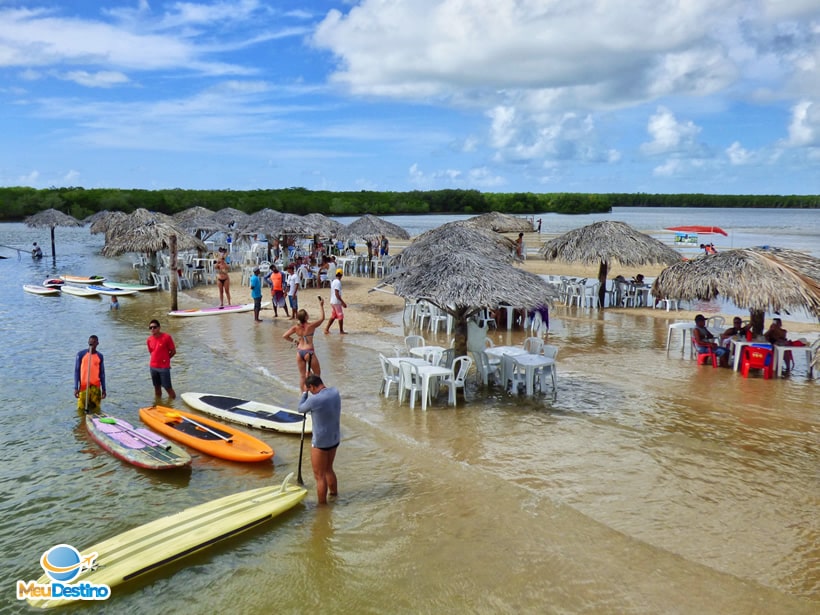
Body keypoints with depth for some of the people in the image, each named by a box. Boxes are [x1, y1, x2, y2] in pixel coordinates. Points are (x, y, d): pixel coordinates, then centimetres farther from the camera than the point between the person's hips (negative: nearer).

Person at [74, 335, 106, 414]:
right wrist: (76, 388, -8)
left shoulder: (100, 356, 8)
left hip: (96, 387, 2)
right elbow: (77, 371, -1)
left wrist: (103, 389, 9)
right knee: (82, 409, -2)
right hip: (83, 386, -2)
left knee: (96, 409, 1)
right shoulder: (81, 354, -1)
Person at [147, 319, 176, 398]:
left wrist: (165, 359, 2)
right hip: (153, 367, 5)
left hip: (164, 367, -5)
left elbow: (173, 351, -6)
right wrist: (158, 359, 3)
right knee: (157, 387, 16)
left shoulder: (166, 337, -13)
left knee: (168, 387, -2)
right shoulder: (149, 340, 2)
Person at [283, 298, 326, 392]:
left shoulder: (295, 327, 0)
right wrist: (321, 306, 7)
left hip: (299, 352, 5)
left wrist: (294, 341, 11)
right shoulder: (311, 326, -11)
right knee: (317, 373, 14)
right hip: (309, 352, -5)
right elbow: (322, 318, 0)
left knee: (302, 375, 11)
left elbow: (285, 336, -2)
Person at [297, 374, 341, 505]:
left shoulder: (314, 400, -24)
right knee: (328, 469, 27)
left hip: (320, 442, -7)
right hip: (335, 439, 7)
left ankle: (322, 505, 18)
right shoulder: (335, 391, -5)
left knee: (319, 476, 8)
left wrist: (305, 392, 8)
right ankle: (334, 494, 42)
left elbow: (301, 409, -4)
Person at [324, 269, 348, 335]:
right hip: (337, 302, -9)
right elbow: (337, 294, -22)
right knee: (341, 316, 0)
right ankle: (341, 331, 6)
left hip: (332, 302, 9)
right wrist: (343, 302, -21)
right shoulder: (338, 282, -17)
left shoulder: (333, 282, 12)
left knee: (333, 316, 14)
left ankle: (326, 329, 12)